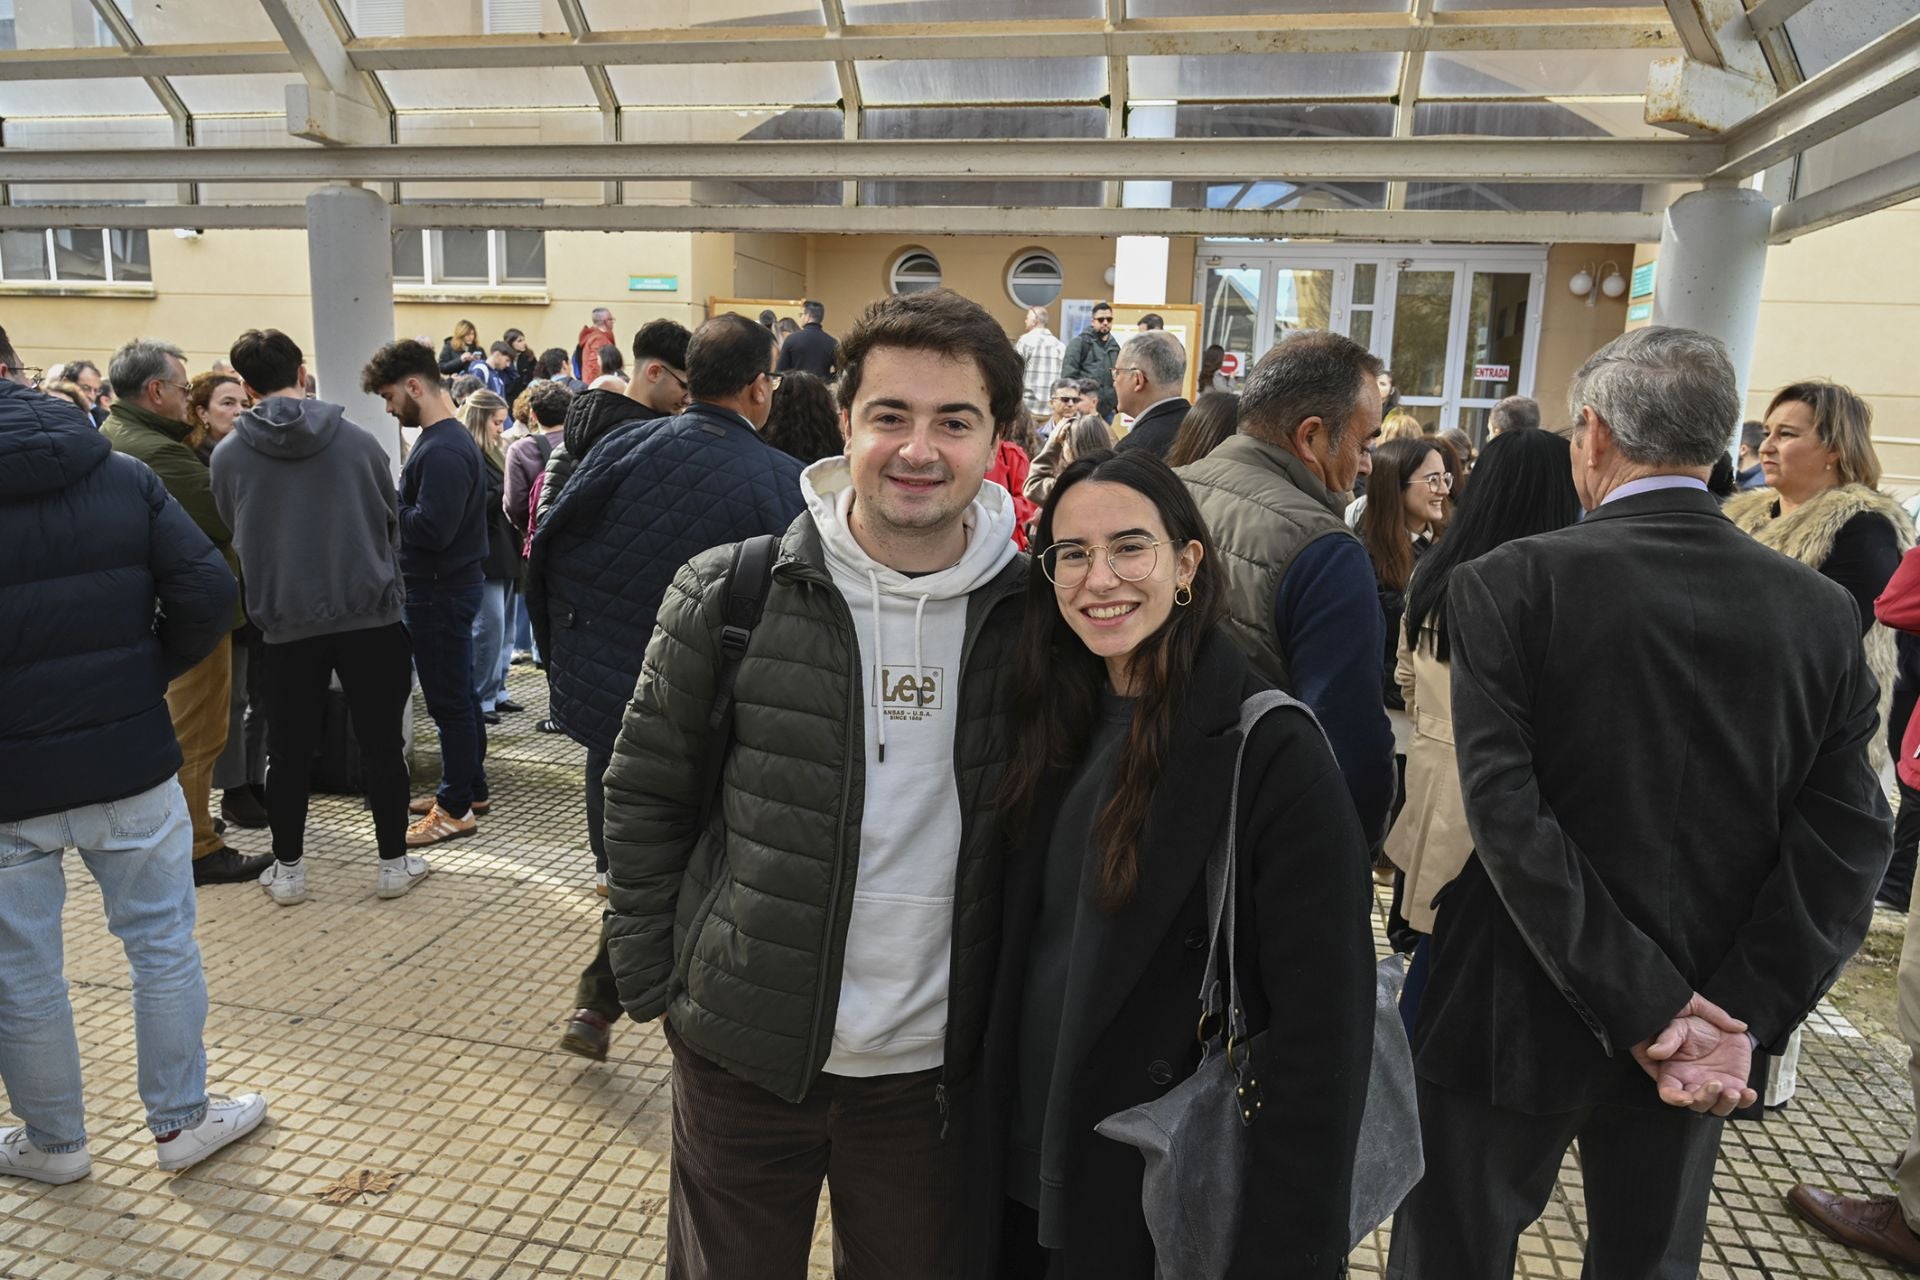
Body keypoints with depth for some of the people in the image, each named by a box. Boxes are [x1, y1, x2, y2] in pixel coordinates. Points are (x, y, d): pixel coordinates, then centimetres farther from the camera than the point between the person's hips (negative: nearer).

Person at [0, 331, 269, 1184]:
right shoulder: (121, 475, -3)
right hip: (128, 759, 2)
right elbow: (208, 591, -9)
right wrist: (148, 672, 4)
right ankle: (183, 1120, 25)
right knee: (162, 942, 14)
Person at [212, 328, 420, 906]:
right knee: (381, 744, 9)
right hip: (370, 614, 0)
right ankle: (394, 863, 17)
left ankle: (288, 870, 23)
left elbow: (237, 534, 10)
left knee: (289, 752, 13)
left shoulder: (228, 455, -4)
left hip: (285, 622, 1)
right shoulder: (356, 438, -5)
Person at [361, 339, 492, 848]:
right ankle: (471, 788, 29)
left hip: (442, 591, -10)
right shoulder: (449, 438, 12)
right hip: (449, 584, 10)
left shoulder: (443, 450, -21)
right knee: (458, 695, 17)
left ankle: (456, 808, 9)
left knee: (449, 699, -1)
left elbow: (433, 528, -27)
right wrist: (392, 500, 1)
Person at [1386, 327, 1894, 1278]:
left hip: (1514, 1020, -4)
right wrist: (1740, 1022, -10)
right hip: (1708, 1043, 4)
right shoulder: (1822, 612, -3)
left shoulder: (1507, 584, -16)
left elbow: (1505, 812, -22)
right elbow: (1846, 841, -8)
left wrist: (1645, 1012, -16)